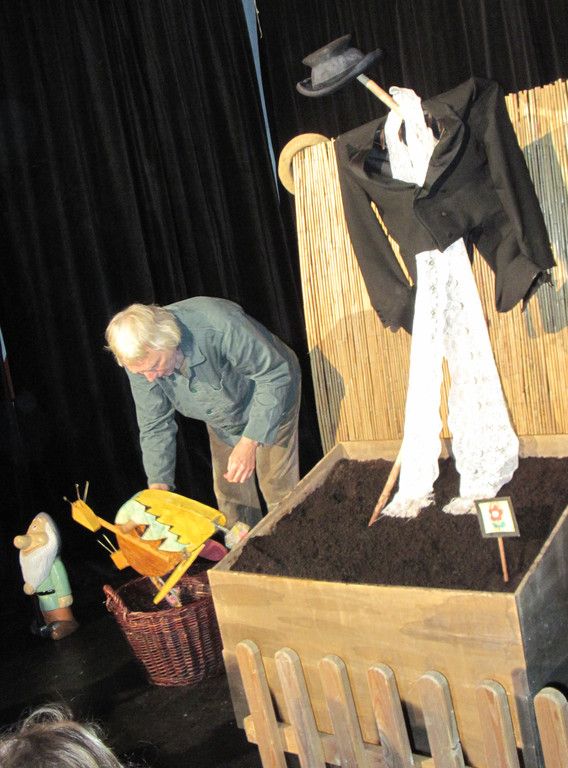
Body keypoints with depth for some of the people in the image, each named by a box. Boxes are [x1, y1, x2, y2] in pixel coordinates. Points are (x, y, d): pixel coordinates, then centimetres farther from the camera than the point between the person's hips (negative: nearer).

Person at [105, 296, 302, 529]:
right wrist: (159, 485, -16)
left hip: (271, 397, -4)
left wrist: (250, 442, -35)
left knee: (279, 488, -1)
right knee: (229, 496, 12)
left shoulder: (219, 326, -43)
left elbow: (275, 375, -31)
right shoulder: (140, 358, -25)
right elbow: (155, 427, -10)